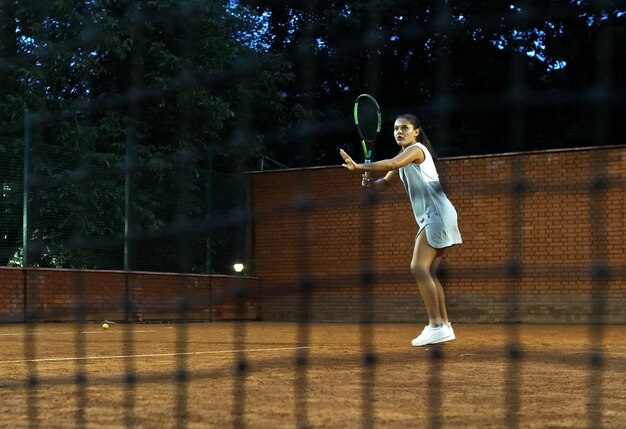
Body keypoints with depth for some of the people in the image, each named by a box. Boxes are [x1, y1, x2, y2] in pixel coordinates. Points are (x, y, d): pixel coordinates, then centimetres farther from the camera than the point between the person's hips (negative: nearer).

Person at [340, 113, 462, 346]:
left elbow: (392, 164, -27)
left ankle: (436, 326, -18)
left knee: (419, 267, -17)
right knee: (428, 273, 8)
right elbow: (385, 182, 18)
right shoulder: (403, 159, 20)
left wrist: (359, 167, -29)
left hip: (437, 213, -10)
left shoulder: (417, 149, -8)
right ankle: (444, 325, 11)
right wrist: (369, 181, -4)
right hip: (430, 218, 10)